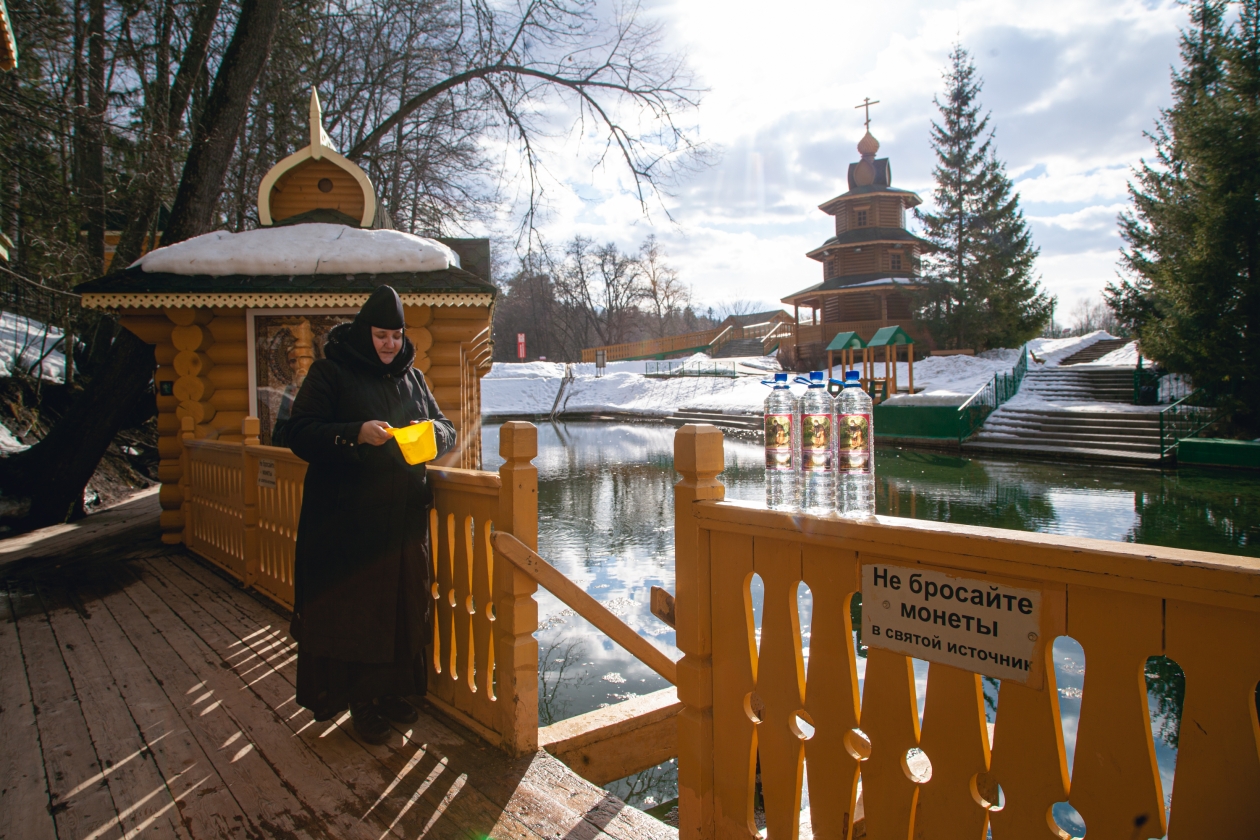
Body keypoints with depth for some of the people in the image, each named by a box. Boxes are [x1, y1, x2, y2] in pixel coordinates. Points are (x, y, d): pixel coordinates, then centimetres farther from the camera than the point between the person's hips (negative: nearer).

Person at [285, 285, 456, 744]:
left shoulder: (411, 377, 12)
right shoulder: (330, 373, -2)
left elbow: (445, 431, 14)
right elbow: (299, 432, -10)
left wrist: (433, 431, -10)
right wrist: (356, 434, -24)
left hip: (404, 517, 5)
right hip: (346, 520, -4)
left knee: (402, 605, 9)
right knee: (352, 608, 1)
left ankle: (390, 690, 24)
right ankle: (361, 701, 15)